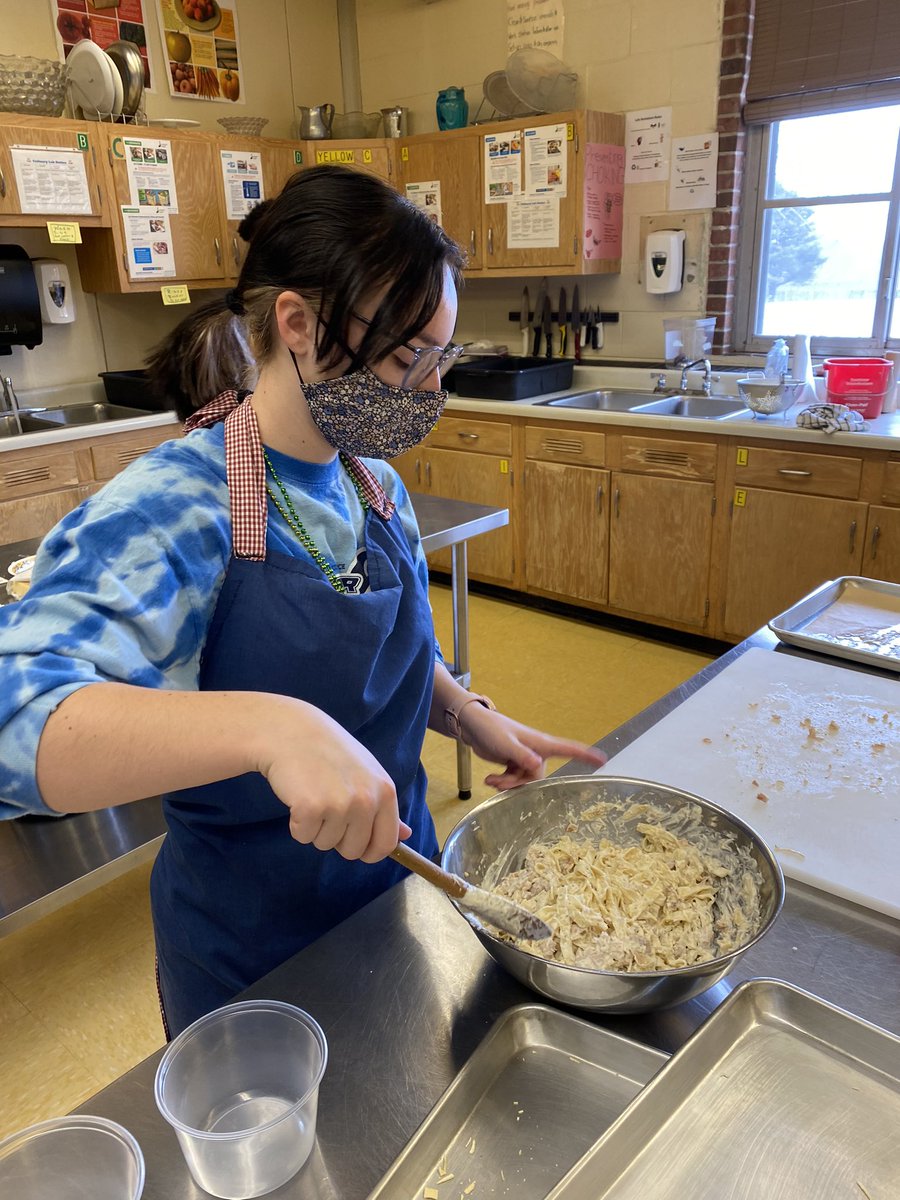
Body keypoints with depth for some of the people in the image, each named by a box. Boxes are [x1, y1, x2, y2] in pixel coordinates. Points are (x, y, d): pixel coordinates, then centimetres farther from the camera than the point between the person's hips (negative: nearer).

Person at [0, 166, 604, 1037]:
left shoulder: (374, 483, -4)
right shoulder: (169, 510, -26)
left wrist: (471, 719, -6)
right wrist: (269, 727, -52)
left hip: (398, 876, 6)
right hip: (256, 956, -6)